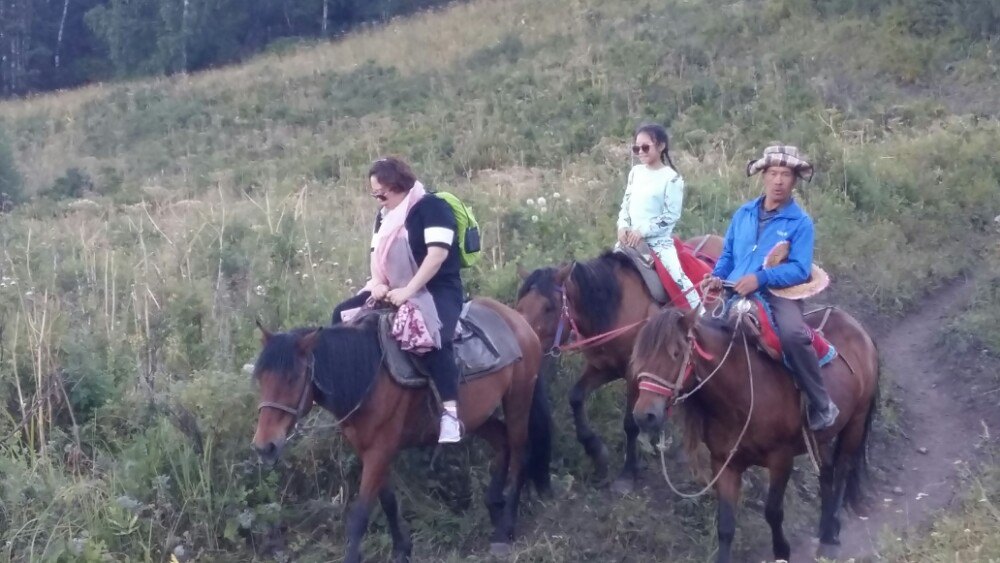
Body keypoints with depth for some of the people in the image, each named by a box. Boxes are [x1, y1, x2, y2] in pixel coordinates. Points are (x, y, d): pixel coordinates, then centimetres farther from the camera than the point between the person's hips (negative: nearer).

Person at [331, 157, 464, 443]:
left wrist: (408, 290, -26)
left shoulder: (431, 206, -13)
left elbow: (438, 253, -22)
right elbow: (377, 254, 13)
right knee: (343, 314, 1)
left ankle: (451, 412, -38)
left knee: (432, 337, -37)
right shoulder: (385, 215, 13)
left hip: (437, 290, -9)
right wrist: (378, 284, -9)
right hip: (393, 290, 9)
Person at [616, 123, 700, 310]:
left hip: (658, 240, -6)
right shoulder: (635, 172, 9)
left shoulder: (671, 178, -9)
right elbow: (625, 204, 13)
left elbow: (672, 215, -14)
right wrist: (623, 226, -6)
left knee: (676, 275, -21)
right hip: (630, 239, 6)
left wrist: (643, 231, -18)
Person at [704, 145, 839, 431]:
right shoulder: (743, 214, 14)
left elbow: (800, 269, -10)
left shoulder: (801, 222, 0)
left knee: (793, 334, -34)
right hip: (737, 292, 5)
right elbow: (727, 255, 22)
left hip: (778, 293, -5)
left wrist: (760, 278, -23)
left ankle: (821, 405, -18)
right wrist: (717, 276, -1)